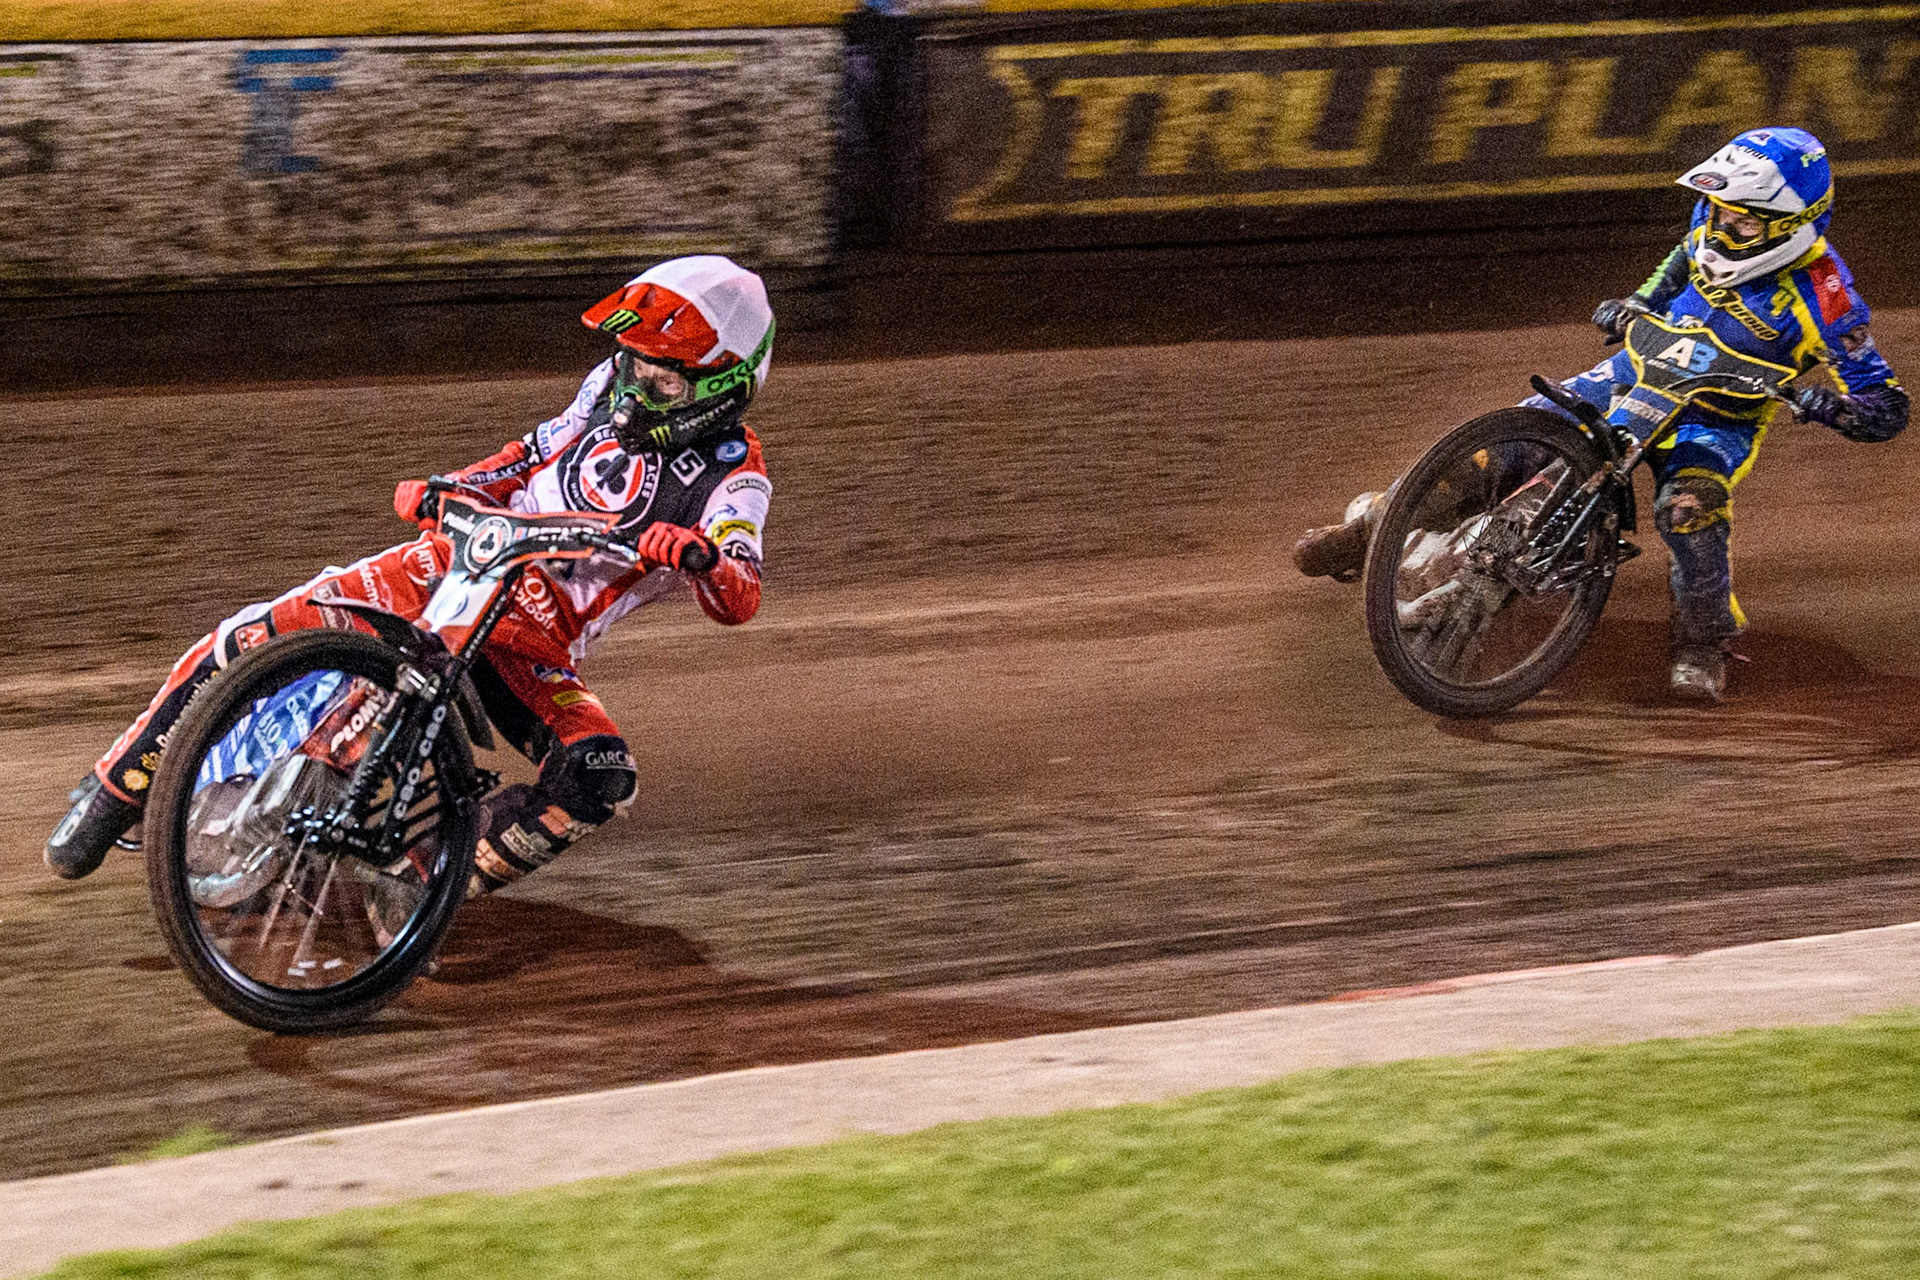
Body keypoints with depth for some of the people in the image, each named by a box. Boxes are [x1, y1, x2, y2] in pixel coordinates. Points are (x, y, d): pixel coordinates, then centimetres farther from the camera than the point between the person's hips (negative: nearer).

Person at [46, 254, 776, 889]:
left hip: (536, 644, -3)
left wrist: (703, 556, -49)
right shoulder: (615, 385, 3)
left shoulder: (734, 480, -12)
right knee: (257, 636, -16)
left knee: (603, 779, -32)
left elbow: (739, 600, -27)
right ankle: (119, 788, 1)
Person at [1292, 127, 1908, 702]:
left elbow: (1888, 408, -23)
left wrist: (1829, 405, -42)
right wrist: (1636, 303, 4)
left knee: (1688, 509, -35)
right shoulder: (1720, 223, -9)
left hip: (1715, 423, -5)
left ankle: (1703, 639, -8)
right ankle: (1380, 522, 5)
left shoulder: (1822, 296, -26)